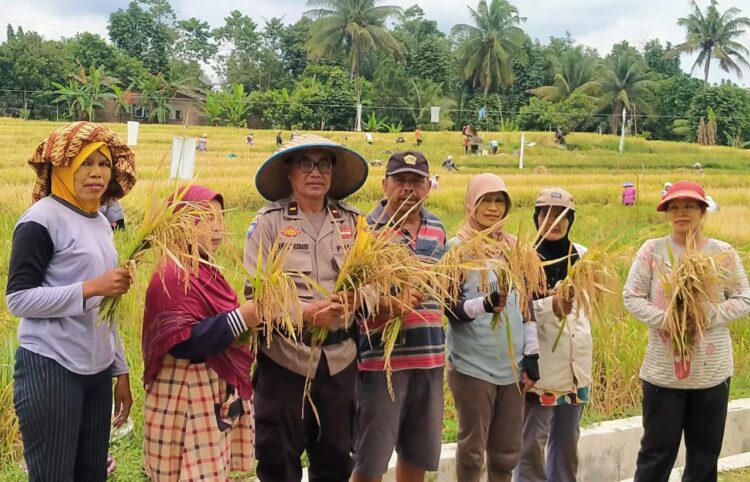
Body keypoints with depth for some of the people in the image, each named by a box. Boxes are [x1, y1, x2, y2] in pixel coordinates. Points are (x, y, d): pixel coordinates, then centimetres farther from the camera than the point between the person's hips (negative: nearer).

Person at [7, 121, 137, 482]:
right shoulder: (42, 219, -11)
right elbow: (18, 299, -15)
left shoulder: (100, 222, 11)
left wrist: (120, 370, 16)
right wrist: (90, 288, -21)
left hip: (96, 370, 7)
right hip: (51, 369, -7)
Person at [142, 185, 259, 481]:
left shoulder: (206, 271, 12)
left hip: (216, 395, 9)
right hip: (187, 398, -9)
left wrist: (249, 319, 6)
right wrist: (240, 319, -26)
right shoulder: (172, 277, -18)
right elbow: (184, 344, -25)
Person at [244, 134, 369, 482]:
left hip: (339, 357, 4)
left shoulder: (352, 221, 6)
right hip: (284, 356, -3)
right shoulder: (269, 222, -4)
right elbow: (255, 294, -9)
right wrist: (304, 313, -22)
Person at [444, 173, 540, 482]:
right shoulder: (457, 248, -4)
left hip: (512, 366, 5)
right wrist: (484, 304, -28)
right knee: (472, 449, 3)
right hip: (472, 365, -4)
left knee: (507, 452, 11)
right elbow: (450, 308, -9)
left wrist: (531, 354, 7)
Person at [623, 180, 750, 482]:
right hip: (663, 370, -1)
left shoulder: (724, 253, 0)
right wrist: (664, 320, -18)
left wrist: (708, 316, -16)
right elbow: (631, 296, -2)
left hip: (712, 371, 2)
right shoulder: (652, 250, -3)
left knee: (705, 453, 13)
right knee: (657, 451, 4)